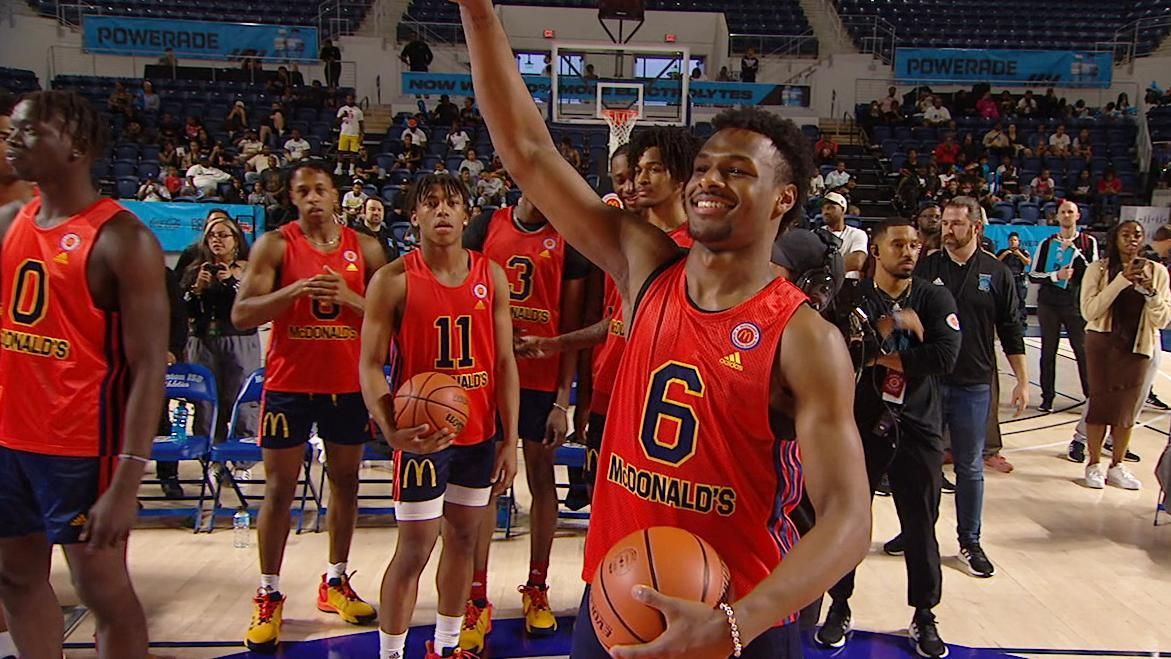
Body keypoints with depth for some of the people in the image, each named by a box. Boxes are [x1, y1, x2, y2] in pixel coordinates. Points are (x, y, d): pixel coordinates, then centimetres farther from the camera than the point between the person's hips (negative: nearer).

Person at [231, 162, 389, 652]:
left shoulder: (365, 248, 3)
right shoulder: (274, 245, -3)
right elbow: (241, 315, -10)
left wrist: (350, 298, -17)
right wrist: (295, 289, -23)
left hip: (348, 383, 3)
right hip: (289, 382, -2)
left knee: (345, 480, 11)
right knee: (279, 487, 3)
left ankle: (335, 581, 27)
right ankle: (269, 596, 14)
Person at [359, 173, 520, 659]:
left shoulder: (492, 276, 2)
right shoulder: (393, 280, -9)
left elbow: (504, 362, 3)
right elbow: (371, 363, -10)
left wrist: (509, 440, 0)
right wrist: (391, 429, -27)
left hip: (480, 432, 5)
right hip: (423, 434, -4)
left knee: (464, 538, 15)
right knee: (414, 550, 0)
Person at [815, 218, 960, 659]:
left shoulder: (935, 299, 1)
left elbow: (945, 357, -14)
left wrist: (881, 356, -13)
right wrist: (889, 327, -17)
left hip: (918, 428, 1)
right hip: (860, 424, -1)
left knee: (920, 526, 10)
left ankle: (924, 617, 27)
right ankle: (839, 607, 28)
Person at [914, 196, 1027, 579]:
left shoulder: (996, 273, 0)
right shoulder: (925, 268, 0)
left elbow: (1011, 332, 4)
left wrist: (1022, 381, 3)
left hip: (973, 385, 0)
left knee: (970, 467, 9)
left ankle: (970, 542, 21)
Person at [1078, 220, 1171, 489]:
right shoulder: (1099, 269, -5)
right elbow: (1089, 311, -16)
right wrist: (1122, 280, -21)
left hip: (1138, 346, 2)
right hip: (1103, 344, -2)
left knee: (1128, 406, 8)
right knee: (1100, 401, 2)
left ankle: (1116, 465, 22)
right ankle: (1093, 464, 16)